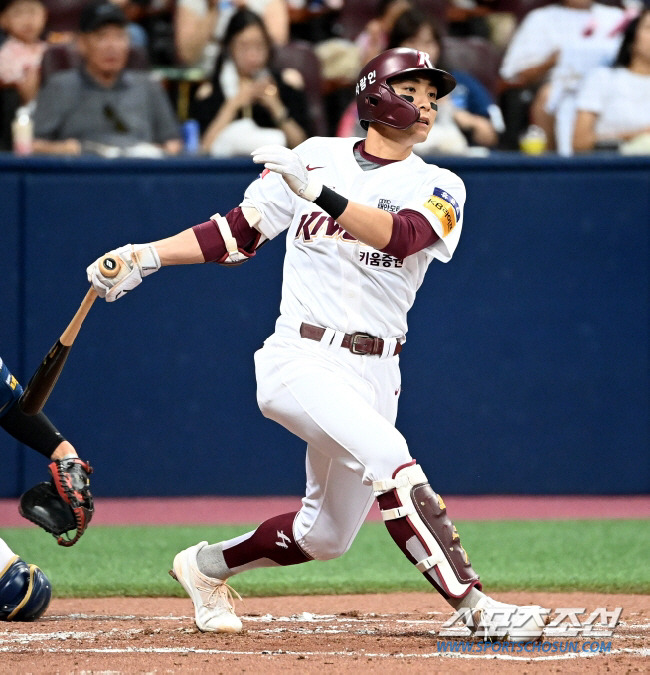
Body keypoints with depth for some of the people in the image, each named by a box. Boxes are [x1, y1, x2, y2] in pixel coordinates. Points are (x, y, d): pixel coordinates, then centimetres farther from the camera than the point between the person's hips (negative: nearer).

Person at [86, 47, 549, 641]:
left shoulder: (439, 188, 3)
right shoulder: (317, 157, 5)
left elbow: (401, 235, -19)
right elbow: (241, 231, 11)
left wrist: (319, 193, -31)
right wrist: (146, 256, 1)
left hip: (374, 375, 4)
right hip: (301, 361, -4)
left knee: (327, 536, 10)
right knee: (389, 458, -29)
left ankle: (208, 566, 37)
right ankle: (475, 607, -31)